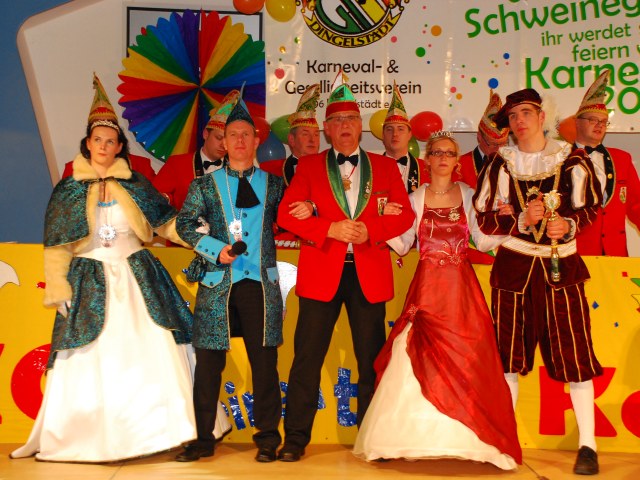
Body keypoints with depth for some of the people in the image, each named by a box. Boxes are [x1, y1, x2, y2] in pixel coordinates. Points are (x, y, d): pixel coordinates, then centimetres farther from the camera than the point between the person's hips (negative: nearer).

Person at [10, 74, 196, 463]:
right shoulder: (68, 191, 5)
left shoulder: (136, 185, 7)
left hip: (137, 278, 1)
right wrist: (58, 288, -3)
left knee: (152, 356, -3)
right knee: (89, 363, -1)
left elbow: (166, 221, 9)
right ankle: (88, 440, 11)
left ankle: (166, 430, 5)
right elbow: (57, 246, 3)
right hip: (90, 281, -1)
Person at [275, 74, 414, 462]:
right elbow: (286, 214, -2)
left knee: (372, 358, 7)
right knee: (307, 357, 0)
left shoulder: (385, 167, 10)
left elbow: (405, 215, 4)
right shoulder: (309, 167, 8)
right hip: (321, 273, -1)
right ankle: (296, 438, 9)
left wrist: (371, 231, -14)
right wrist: (331, 229, -15)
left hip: (370, 274, 1)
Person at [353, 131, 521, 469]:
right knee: (416, 357, -6)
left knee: (464, 357, -3)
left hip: (460, 288, 0)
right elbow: (402, 244, 7)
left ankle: (462, 437, 8)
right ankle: (414, 436, 3)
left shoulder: (468, 195, 7)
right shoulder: (416, 198, 7)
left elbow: (483, 240, 5)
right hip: (426, 286, 0)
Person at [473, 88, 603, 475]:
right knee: (509, 353, 8)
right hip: (513, 265, 2)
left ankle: (588, 445, 5)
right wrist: (522, 220, -16)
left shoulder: (572, 159, 0)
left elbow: (591, 205, 7)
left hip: (561, 266, -1)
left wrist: (569, 224, -14)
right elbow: (483, 217, 1)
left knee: (575, 352, -4)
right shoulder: (499, 163, 3)